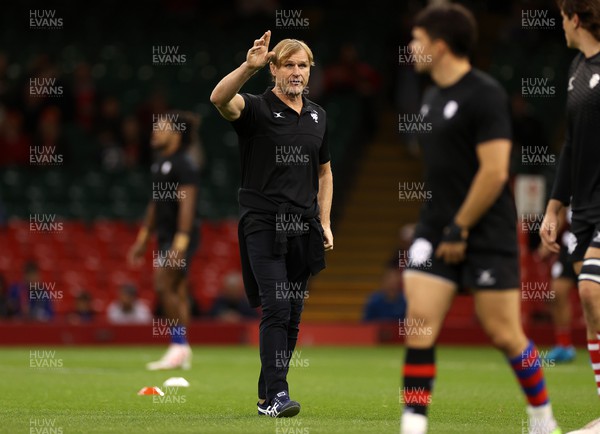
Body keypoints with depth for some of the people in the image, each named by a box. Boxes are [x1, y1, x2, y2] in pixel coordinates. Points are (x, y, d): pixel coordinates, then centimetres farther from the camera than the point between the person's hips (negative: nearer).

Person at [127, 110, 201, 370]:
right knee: (177, 292, 7)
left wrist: (179, 244, -26)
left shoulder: (184, 165, -13)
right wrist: (143, 238, 23)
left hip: (181, 236, -9)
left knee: (165, 286, -15)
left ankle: (178, 346, -11)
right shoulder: (160, 163, 16)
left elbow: (187, 205, -20)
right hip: (166, 236, 9)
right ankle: (182, 353, 7)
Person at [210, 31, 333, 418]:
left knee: (293, 314, 7)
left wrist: (324, 223, 12)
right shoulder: (256, 109, -4)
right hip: (263, 224, -6)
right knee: (277, 308, -16)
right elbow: (220, 98, -27)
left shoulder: (317, 116, 14)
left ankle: (267, 394, 17)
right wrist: (248, 67, -42)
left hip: (302, 227, 6)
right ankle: (277, 394, -17)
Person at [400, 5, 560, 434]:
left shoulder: (485, 94, -14)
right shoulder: (432, 97, 13)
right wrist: (440, 225, 16)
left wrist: (460, 229, -16)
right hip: (437, 228, 7)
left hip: (487, 233, -7)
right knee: (419, 324, -6)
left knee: (504, 333, 0)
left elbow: (494, 172, -19)